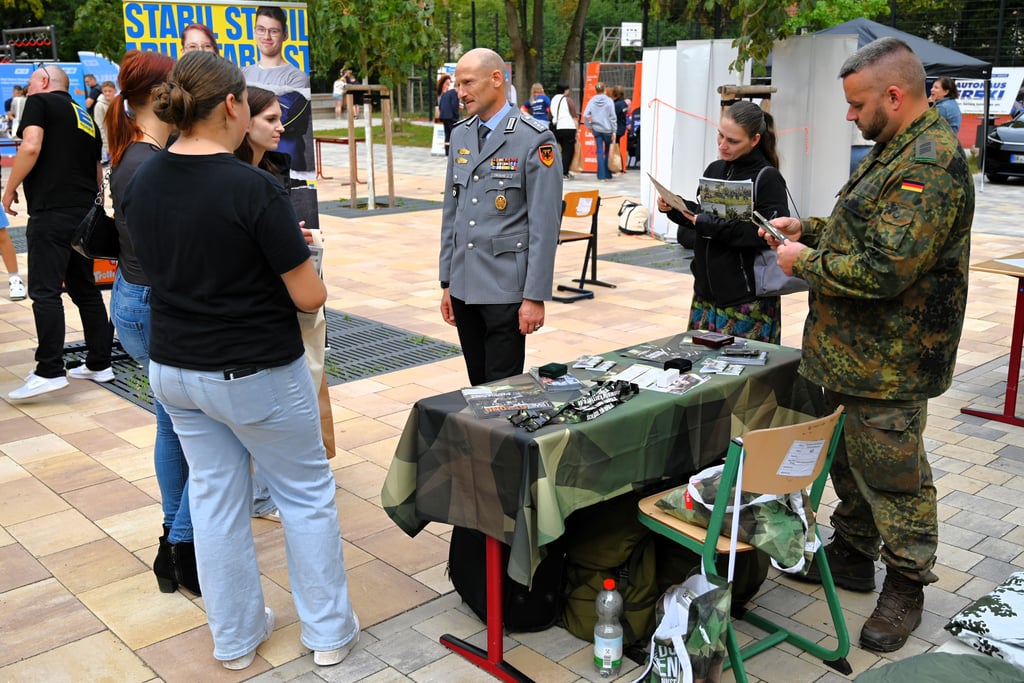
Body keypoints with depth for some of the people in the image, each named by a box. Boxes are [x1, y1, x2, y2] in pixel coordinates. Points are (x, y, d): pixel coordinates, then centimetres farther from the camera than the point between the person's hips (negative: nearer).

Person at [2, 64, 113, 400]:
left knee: (45, 291, -7)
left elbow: (31, 147, -15)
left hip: (51, 212, -7)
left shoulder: (40, 101, 1)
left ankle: (49, 371, -10)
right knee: (85, 289, 12)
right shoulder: (86, 118, 22)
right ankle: (99, 364, 16)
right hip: (85, 214, 8)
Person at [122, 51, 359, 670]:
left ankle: (236, 637, 30)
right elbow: (310, 297, -20)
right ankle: (329, 631, 24)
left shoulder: (141, 184, -2)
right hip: (256, 374, -6)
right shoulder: (254, 188, -22)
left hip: (175, 368, 6)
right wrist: (295, 256, 3)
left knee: (215, 497, 17)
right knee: (307, 493, 12)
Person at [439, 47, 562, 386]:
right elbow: (451, 212, 14)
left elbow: (544, 224, -12)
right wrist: (447, 282, 13)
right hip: (464, 286, 6)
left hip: (506, 288, -6)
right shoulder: (460, 135, 11)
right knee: (477, 385, 14)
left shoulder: (534, 139, -10)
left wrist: (535, 297, -14)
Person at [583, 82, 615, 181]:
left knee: (600, 152, 4)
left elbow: (585, 115, -7)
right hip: (607, 129, -1)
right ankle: (608, 174, 15)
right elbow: (612, 116, -8)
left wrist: (589, 126, 6)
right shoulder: (609, 101, -7)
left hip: (596, 129, 1)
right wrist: (614, 130, -3)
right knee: (608, 152, 13)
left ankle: (601, 175, 0)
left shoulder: (592, 101, -1)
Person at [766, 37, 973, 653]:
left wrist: (806, 263, -16)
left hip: (887, 367, -10)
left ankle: (906, 585, 22)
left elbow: (884, 269, -30)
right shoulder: (897, 151, 12)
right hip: (852, 352, 10)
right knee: (848, 458, 21)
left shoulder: (930, 166, -23)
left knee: (892, 475, 5)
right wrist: (809, 229, 8)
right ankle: (853, 554, 38)